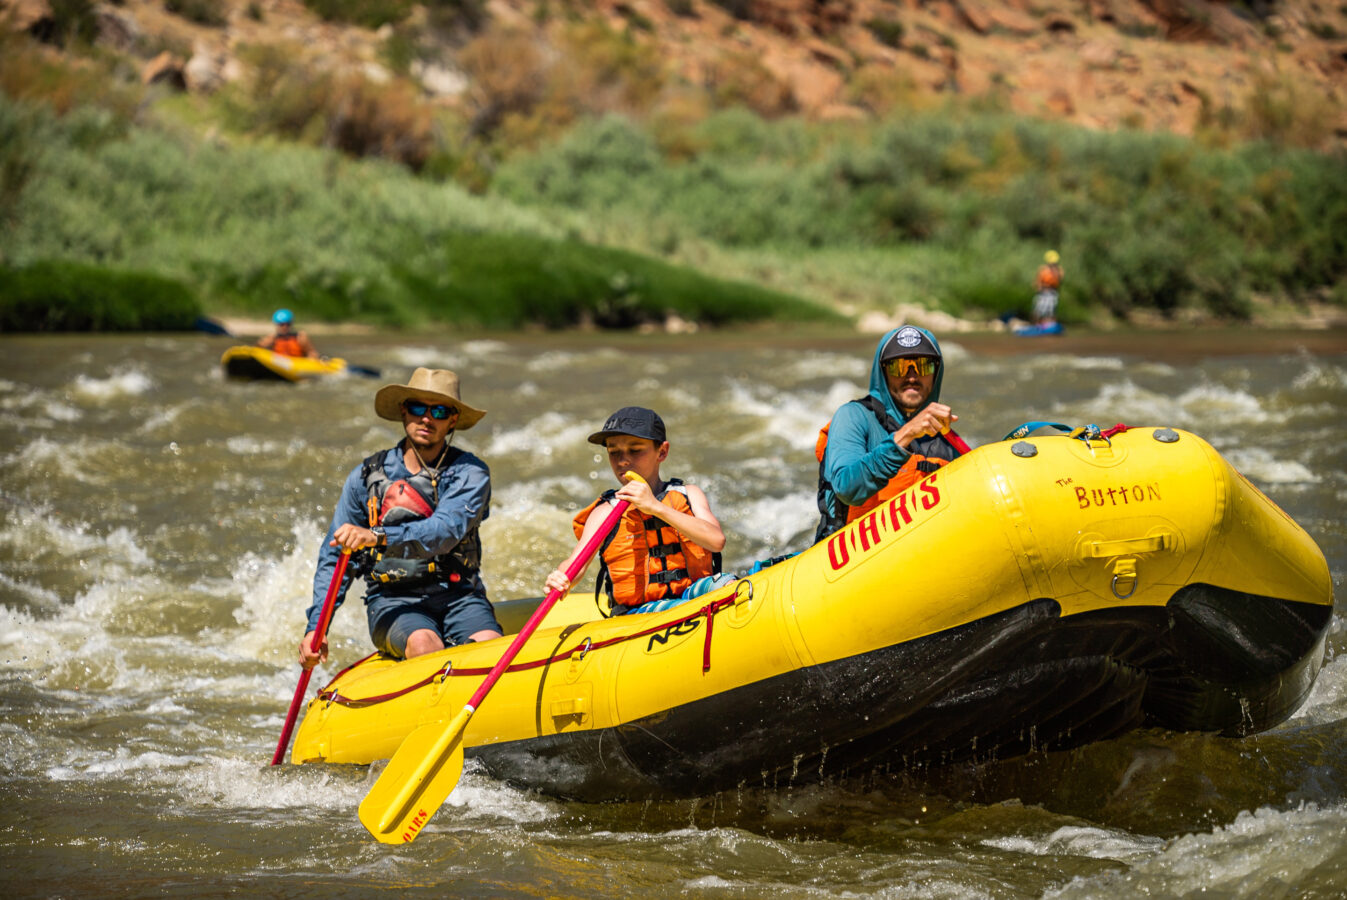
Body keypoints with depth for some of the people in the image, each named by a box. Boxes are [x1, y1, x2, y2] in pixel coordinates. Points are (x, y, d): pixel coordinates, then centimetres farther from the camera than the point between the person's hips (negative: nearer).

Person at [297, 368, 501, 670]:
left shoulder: (470, 473, 2)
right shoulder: (365, 477, 7)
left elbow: (446, 531, -17)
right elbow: (334, 559, 10)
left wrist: (377, 537, -32)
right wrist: (315, 628, -2)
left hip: (458, 596, 0)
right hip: (392, 601, 0)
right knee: (423, 644, -34)